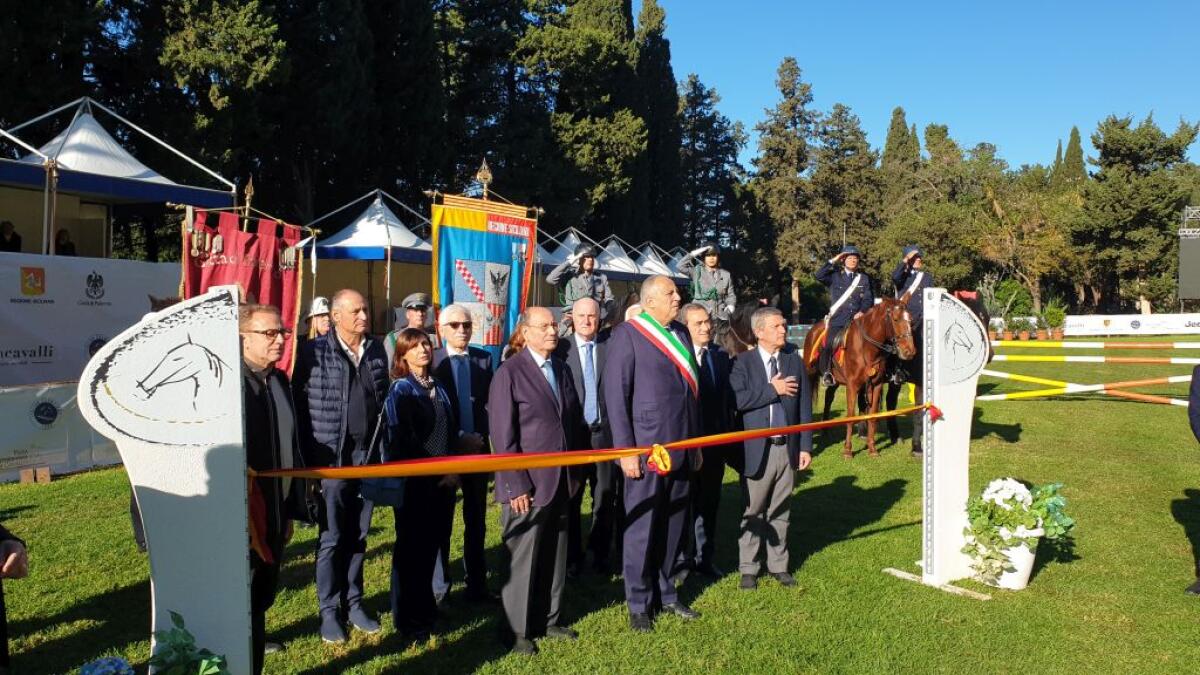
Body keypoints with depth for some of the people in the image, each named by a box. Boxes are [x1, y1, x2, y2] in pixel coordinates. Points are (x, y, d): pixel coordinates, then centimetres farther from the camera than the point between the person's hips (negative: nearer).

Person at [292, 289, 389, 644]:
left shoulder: (376, 351, 6)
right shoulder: (315, 351, -7)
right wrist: (308, 457, -9)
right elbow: (299, 405, -7)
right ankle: (329, 611, 18)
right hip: (332, 458, -4)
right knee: (331, 538, 5)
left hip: (368, 456, 4)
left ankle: (353, 603, 26)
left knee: (358, 536, 13)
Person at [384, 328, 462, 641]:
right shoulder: (401, 390, -7)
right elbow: (402, 441, -13)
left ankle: (425, 609, 27)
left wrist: (454, 471, 3)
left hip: (443, 481, 6)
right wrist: (435, 472, -13)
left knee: (432, 544, 12)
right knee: (412, 548, 4)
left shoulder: (439, 388, 12)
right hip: (415, 482, -5)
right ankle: (408, 619, 16)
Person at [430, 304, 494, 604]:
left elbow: (490, 401, 4)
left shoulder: (483, 359, 3)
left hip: (477, 448, 3)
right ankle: (439, 588, 18)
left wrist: (480, 437, -9)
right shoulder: (432, 360, -5)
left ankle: (477, 586, 18)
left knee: (476, 521, 10)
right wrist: (458, 439, -14)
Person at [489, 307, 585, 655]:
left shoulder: (562, 369, 10)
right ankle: (517, 630, 19)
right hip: (527, 484, -6)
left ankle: (549, 619, 30)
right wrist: (516, 485, -16)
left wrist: (575, 471, 10)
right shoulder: (509, 372, -10)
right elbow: (503, 435, -13)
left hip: (560, 481, 6)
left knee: (555, 556, 15)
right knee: (522, 558, 5)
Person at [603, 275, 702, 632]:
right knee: (642, 528, 4)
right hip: (647, 448, -6)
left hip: (682, 448, 6)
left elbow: (692, 390, 15)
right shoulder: (627, 334, -8)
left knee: (673, 526, 14)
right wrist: (625, 451, -14)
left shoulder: (681, 334, 12)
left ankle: (665, 593, 29)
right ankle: (638, 603, 18)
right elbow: (615, 395, -11)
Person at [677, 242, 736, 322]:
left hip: (721, 316, 3)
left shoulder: (726, 274, 12)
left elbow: (730, 295, 15)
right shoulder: (697, 271, 5)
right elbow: (681, 266, -9)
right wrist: (694, 253, -8)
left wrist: (730, 305, -3)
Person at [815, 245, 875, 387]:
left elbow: (868, 299, 9)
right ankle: (826, 373, -5)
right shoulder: (835, 276, 10)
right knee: (828, 345, -19)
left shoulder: (864, 278, 15)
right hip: (837, 319, -2)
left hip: (857, 319, 2)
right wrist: (833, 261, -6)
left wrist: (862, 311, -9)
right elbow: (819, 276, -7)